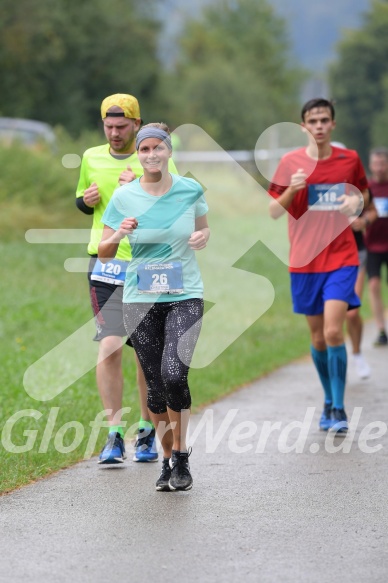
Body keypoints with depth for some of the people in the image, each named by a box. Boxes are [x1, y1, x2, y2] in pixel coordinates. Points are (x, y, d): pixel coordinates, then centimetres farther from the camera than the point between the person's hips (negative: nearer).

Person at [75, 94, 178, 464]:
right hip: (106, 264, 1)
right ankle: (114, 435, -8)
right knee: (110, 346, -11)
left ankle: (147, 432, 19)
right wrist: (86, 200, 2)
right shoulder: (91, 158, 10)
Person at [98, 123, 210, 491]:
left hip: (185, 297, -1)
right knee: (155, 386, 2)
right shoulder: (124, 197, -2)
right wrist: (118, 235, -17)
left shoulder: (190, 190, -1)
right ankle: (167, 460, 19)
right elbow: (103, 253, 4)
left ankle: (181, 457, -2)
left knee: (174, 374, -19)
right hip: (141, 299, 1)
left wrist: (202, 237, -5)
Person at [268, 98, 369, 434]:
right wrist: (291, 189, -19)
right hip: (305, 260, 1)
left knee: (333, 332, -16)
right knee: (318, 337, 8)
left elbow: (363, 193, 19)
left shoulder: (350, 159, 2)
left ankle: (338, 410, -9)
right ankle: (329, 402, 28)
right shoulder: (291, 163, 0)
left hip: (341, 258, -1)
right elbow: (273, 212, 1)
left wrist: (357, 201, -4)